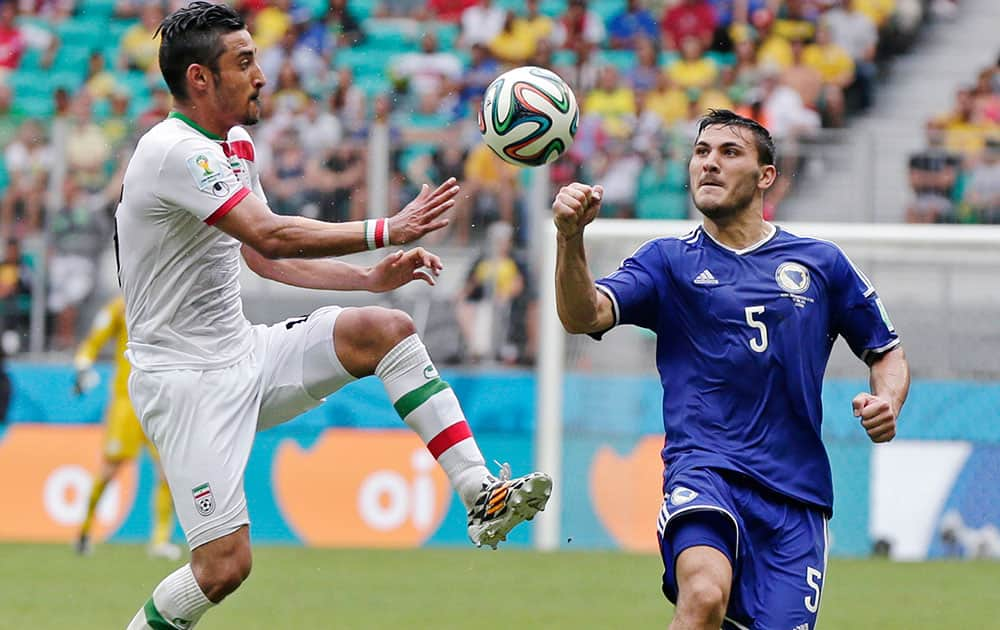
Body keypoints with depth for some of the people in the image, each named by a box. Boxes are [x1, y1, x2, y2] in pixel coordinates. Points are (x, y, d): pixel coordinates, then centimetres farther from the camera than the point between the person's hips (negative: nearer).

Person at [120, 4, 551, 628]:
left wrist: (370, 277, 7)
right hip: (186, 381, -9)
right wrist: (387, 231, -31)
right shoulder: (174, 152, -20)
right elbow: (271, 237, -30)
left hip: (243, 355, 9)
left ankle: (481, 494, -13)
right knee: (225, 566, -15)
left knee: (387, 330, -10)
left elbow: (265, 257, 19)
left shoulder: (234, 146, 11)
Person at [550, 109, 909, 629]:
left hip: (795, 489, 2)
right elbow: (582, 315, -6)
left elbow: (887, 354, 23)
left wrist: (886, 403, 0)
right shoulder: (669, 261, 10)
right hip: (703, 469, -2)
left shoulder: (820, 263, 14)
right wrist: (571, 237, -25)